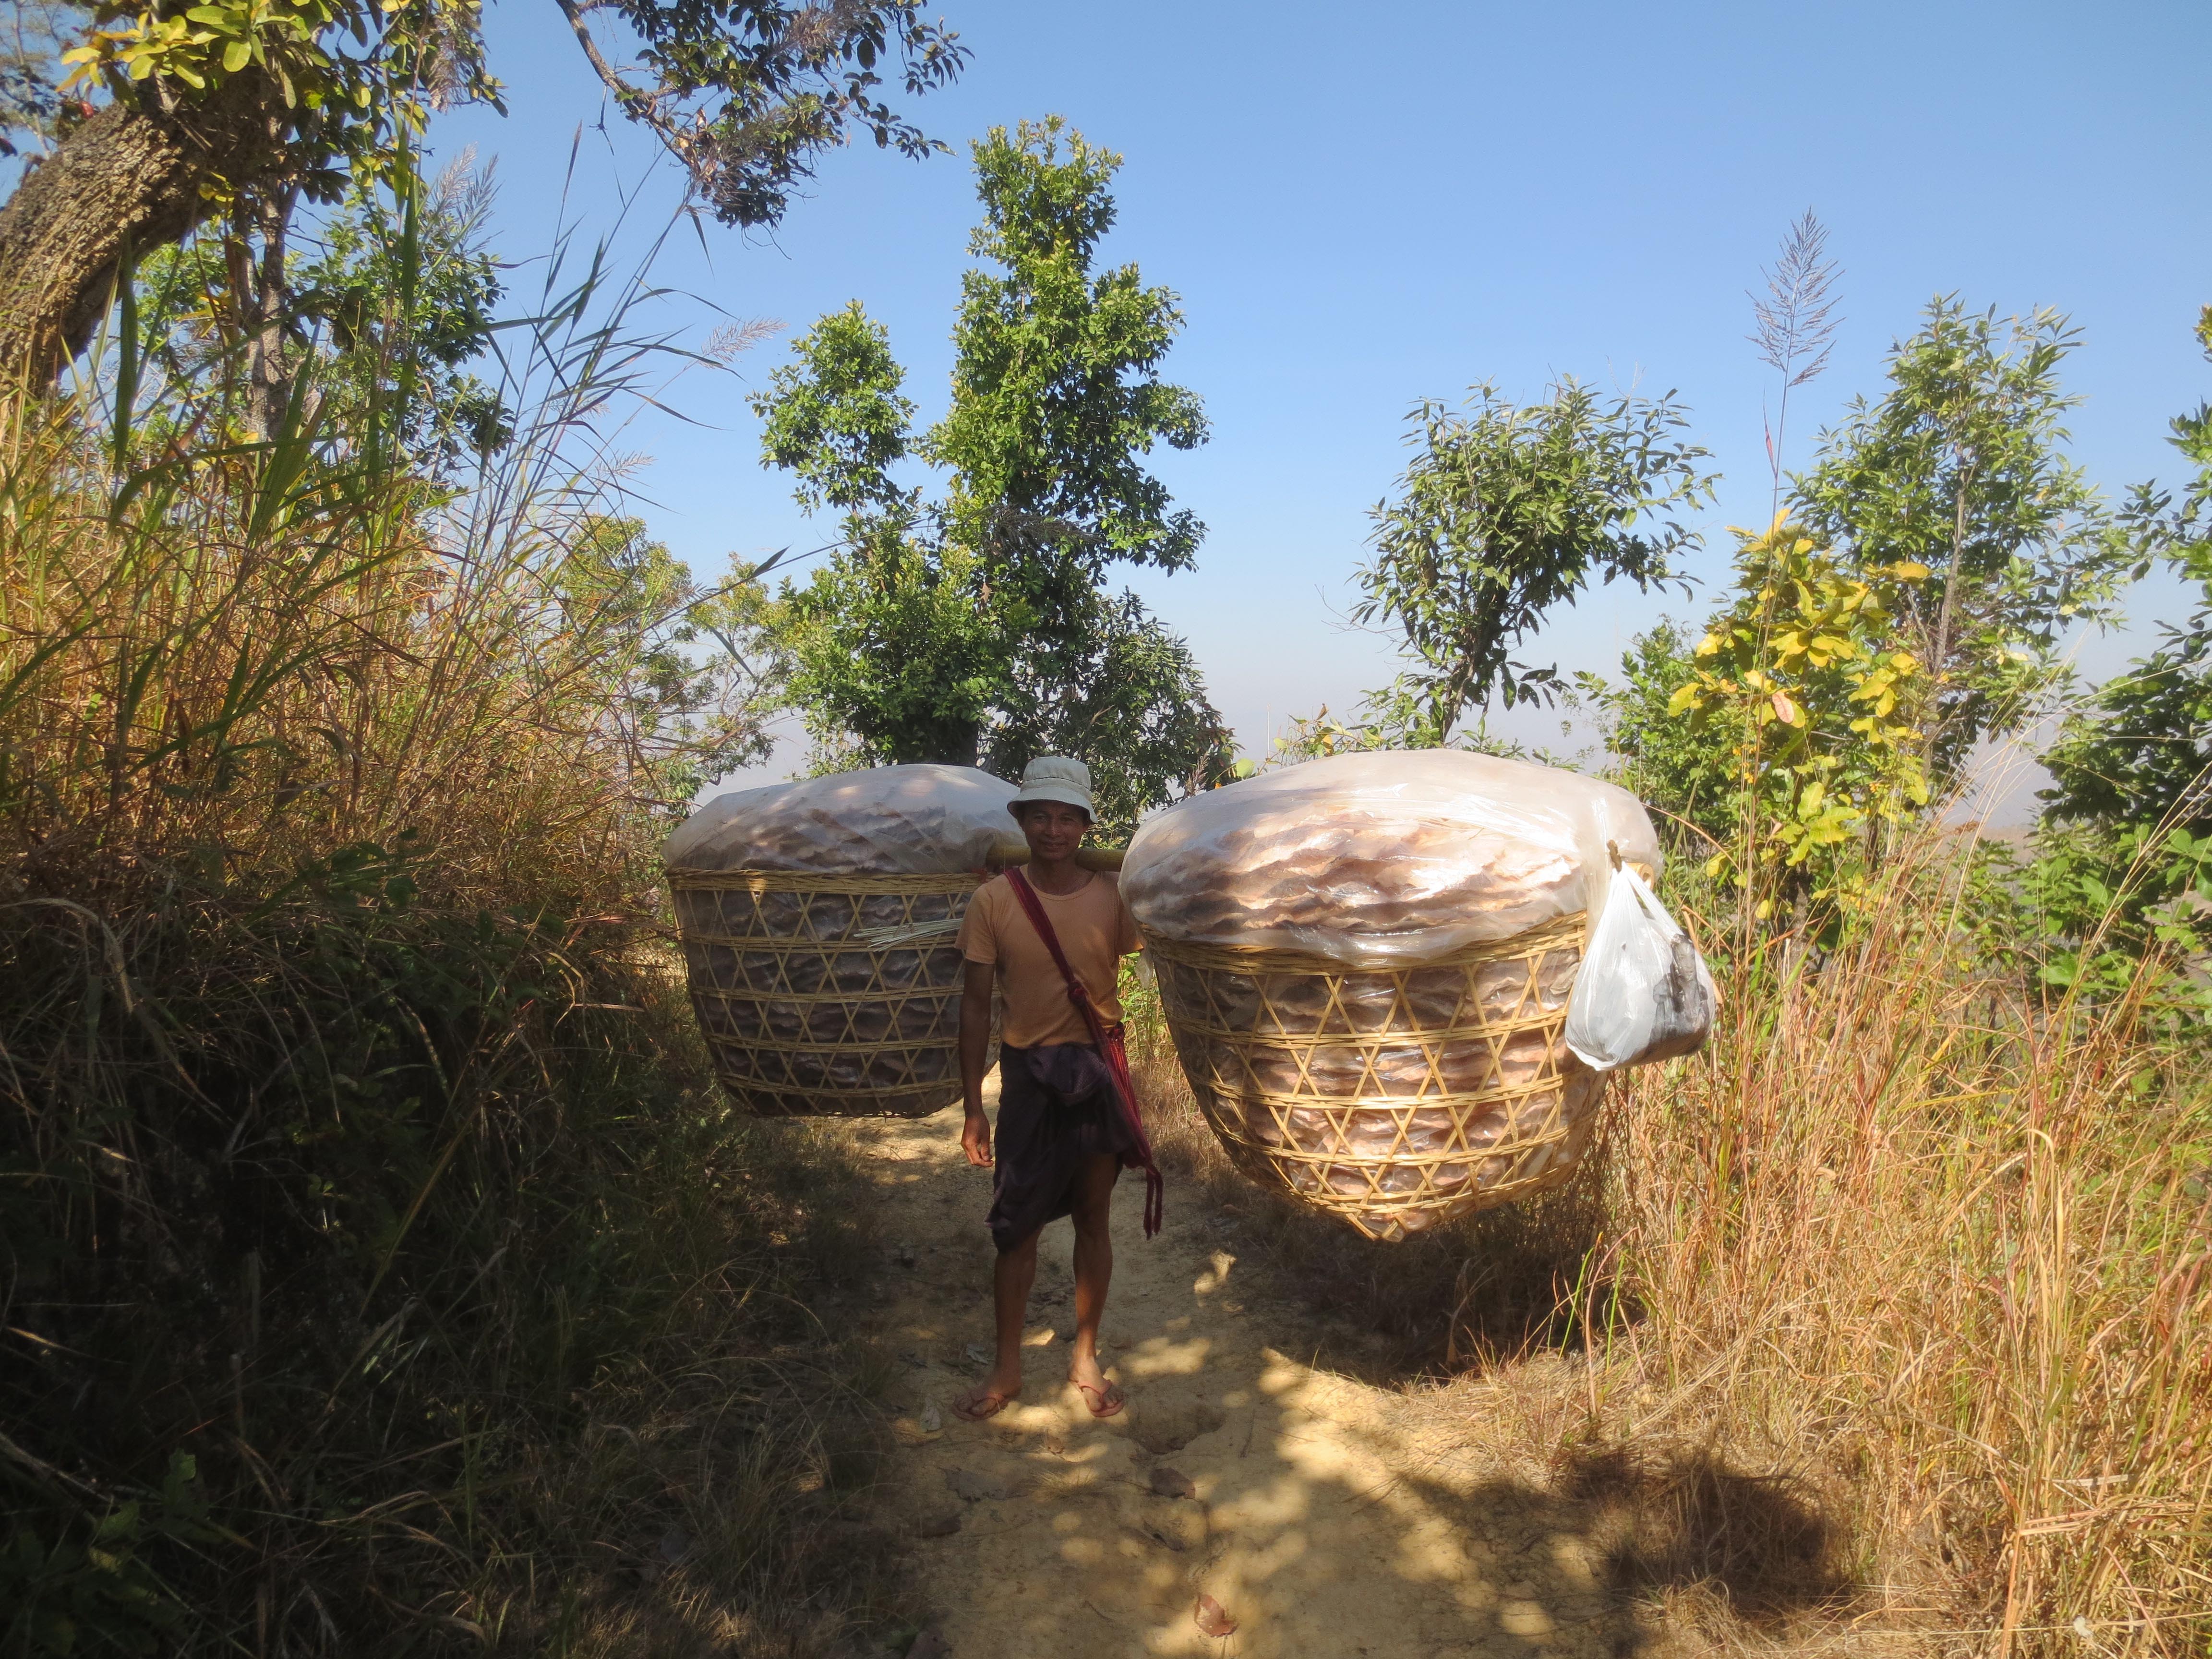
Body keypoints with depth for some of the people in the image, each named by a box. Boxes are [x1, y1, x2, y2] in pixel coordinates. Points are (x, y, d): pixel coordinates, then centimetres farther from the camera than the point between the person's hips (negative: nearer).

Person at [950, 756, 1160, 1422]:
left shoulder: (1114, 896, -5)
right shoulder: (993, 900, -7)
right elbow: (976, 1003, -3)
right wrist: (973, 1108, -3)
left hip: (1098, 1071, 1)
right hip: (1028, 1073, -1)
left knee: (1093, 1219, 12)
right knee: (1016, 1226, 7)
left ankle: (1085, 1358, 30)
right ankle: (1006, 1368, 24)